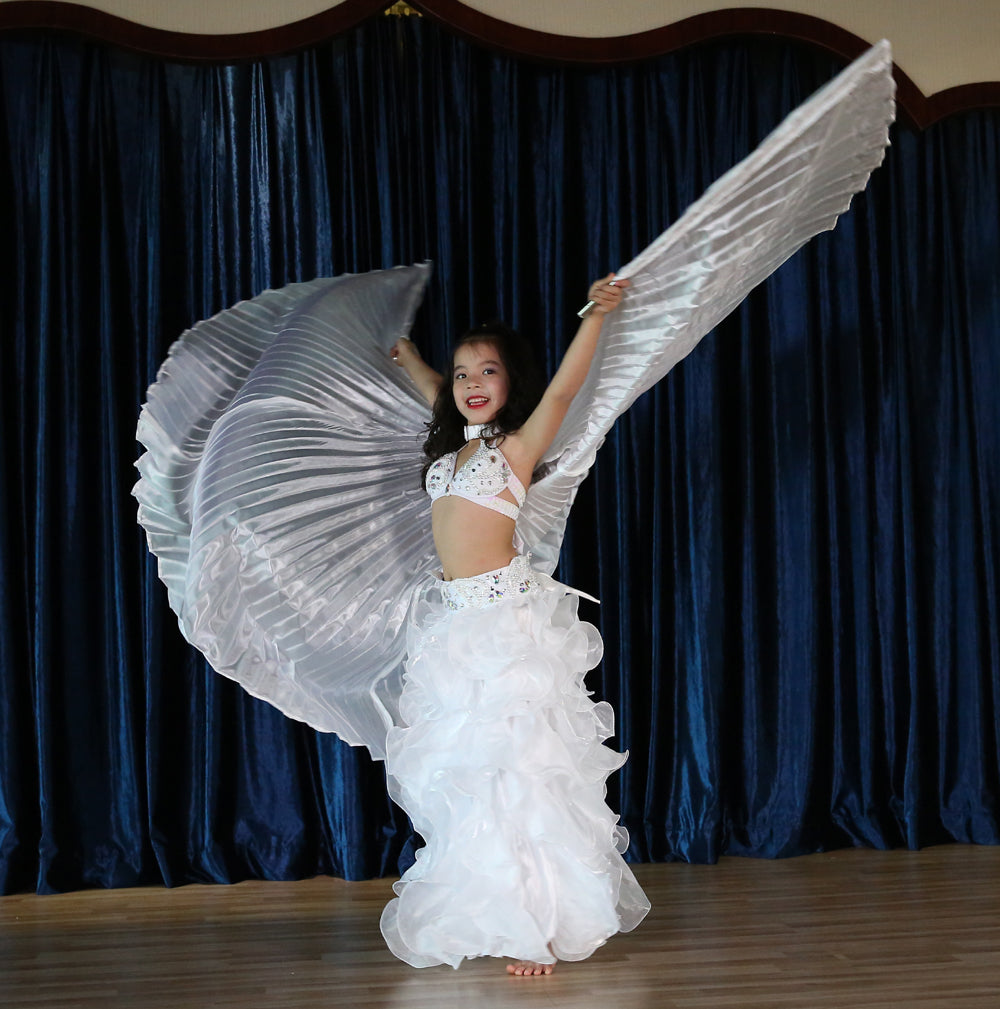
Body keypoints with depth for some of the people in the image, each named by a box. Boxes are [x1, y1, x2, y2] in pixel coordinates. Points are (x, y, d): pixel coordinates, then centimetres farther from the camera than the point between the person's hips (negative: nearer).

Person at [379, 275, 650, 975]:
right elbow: (442, 399, 38)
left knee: (512, 767, -9)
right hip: (453, 621, 7)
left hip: (506, 616, -7)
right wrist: (410, 359, 52)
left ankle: (540, 930, -6)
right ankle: (479, 915, 16)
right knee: (459, 772, 8)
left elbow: (562, 390, -18)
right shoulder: (455, 445, 16)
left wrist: (597, 316, -27)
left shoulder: (517, 444, -3)